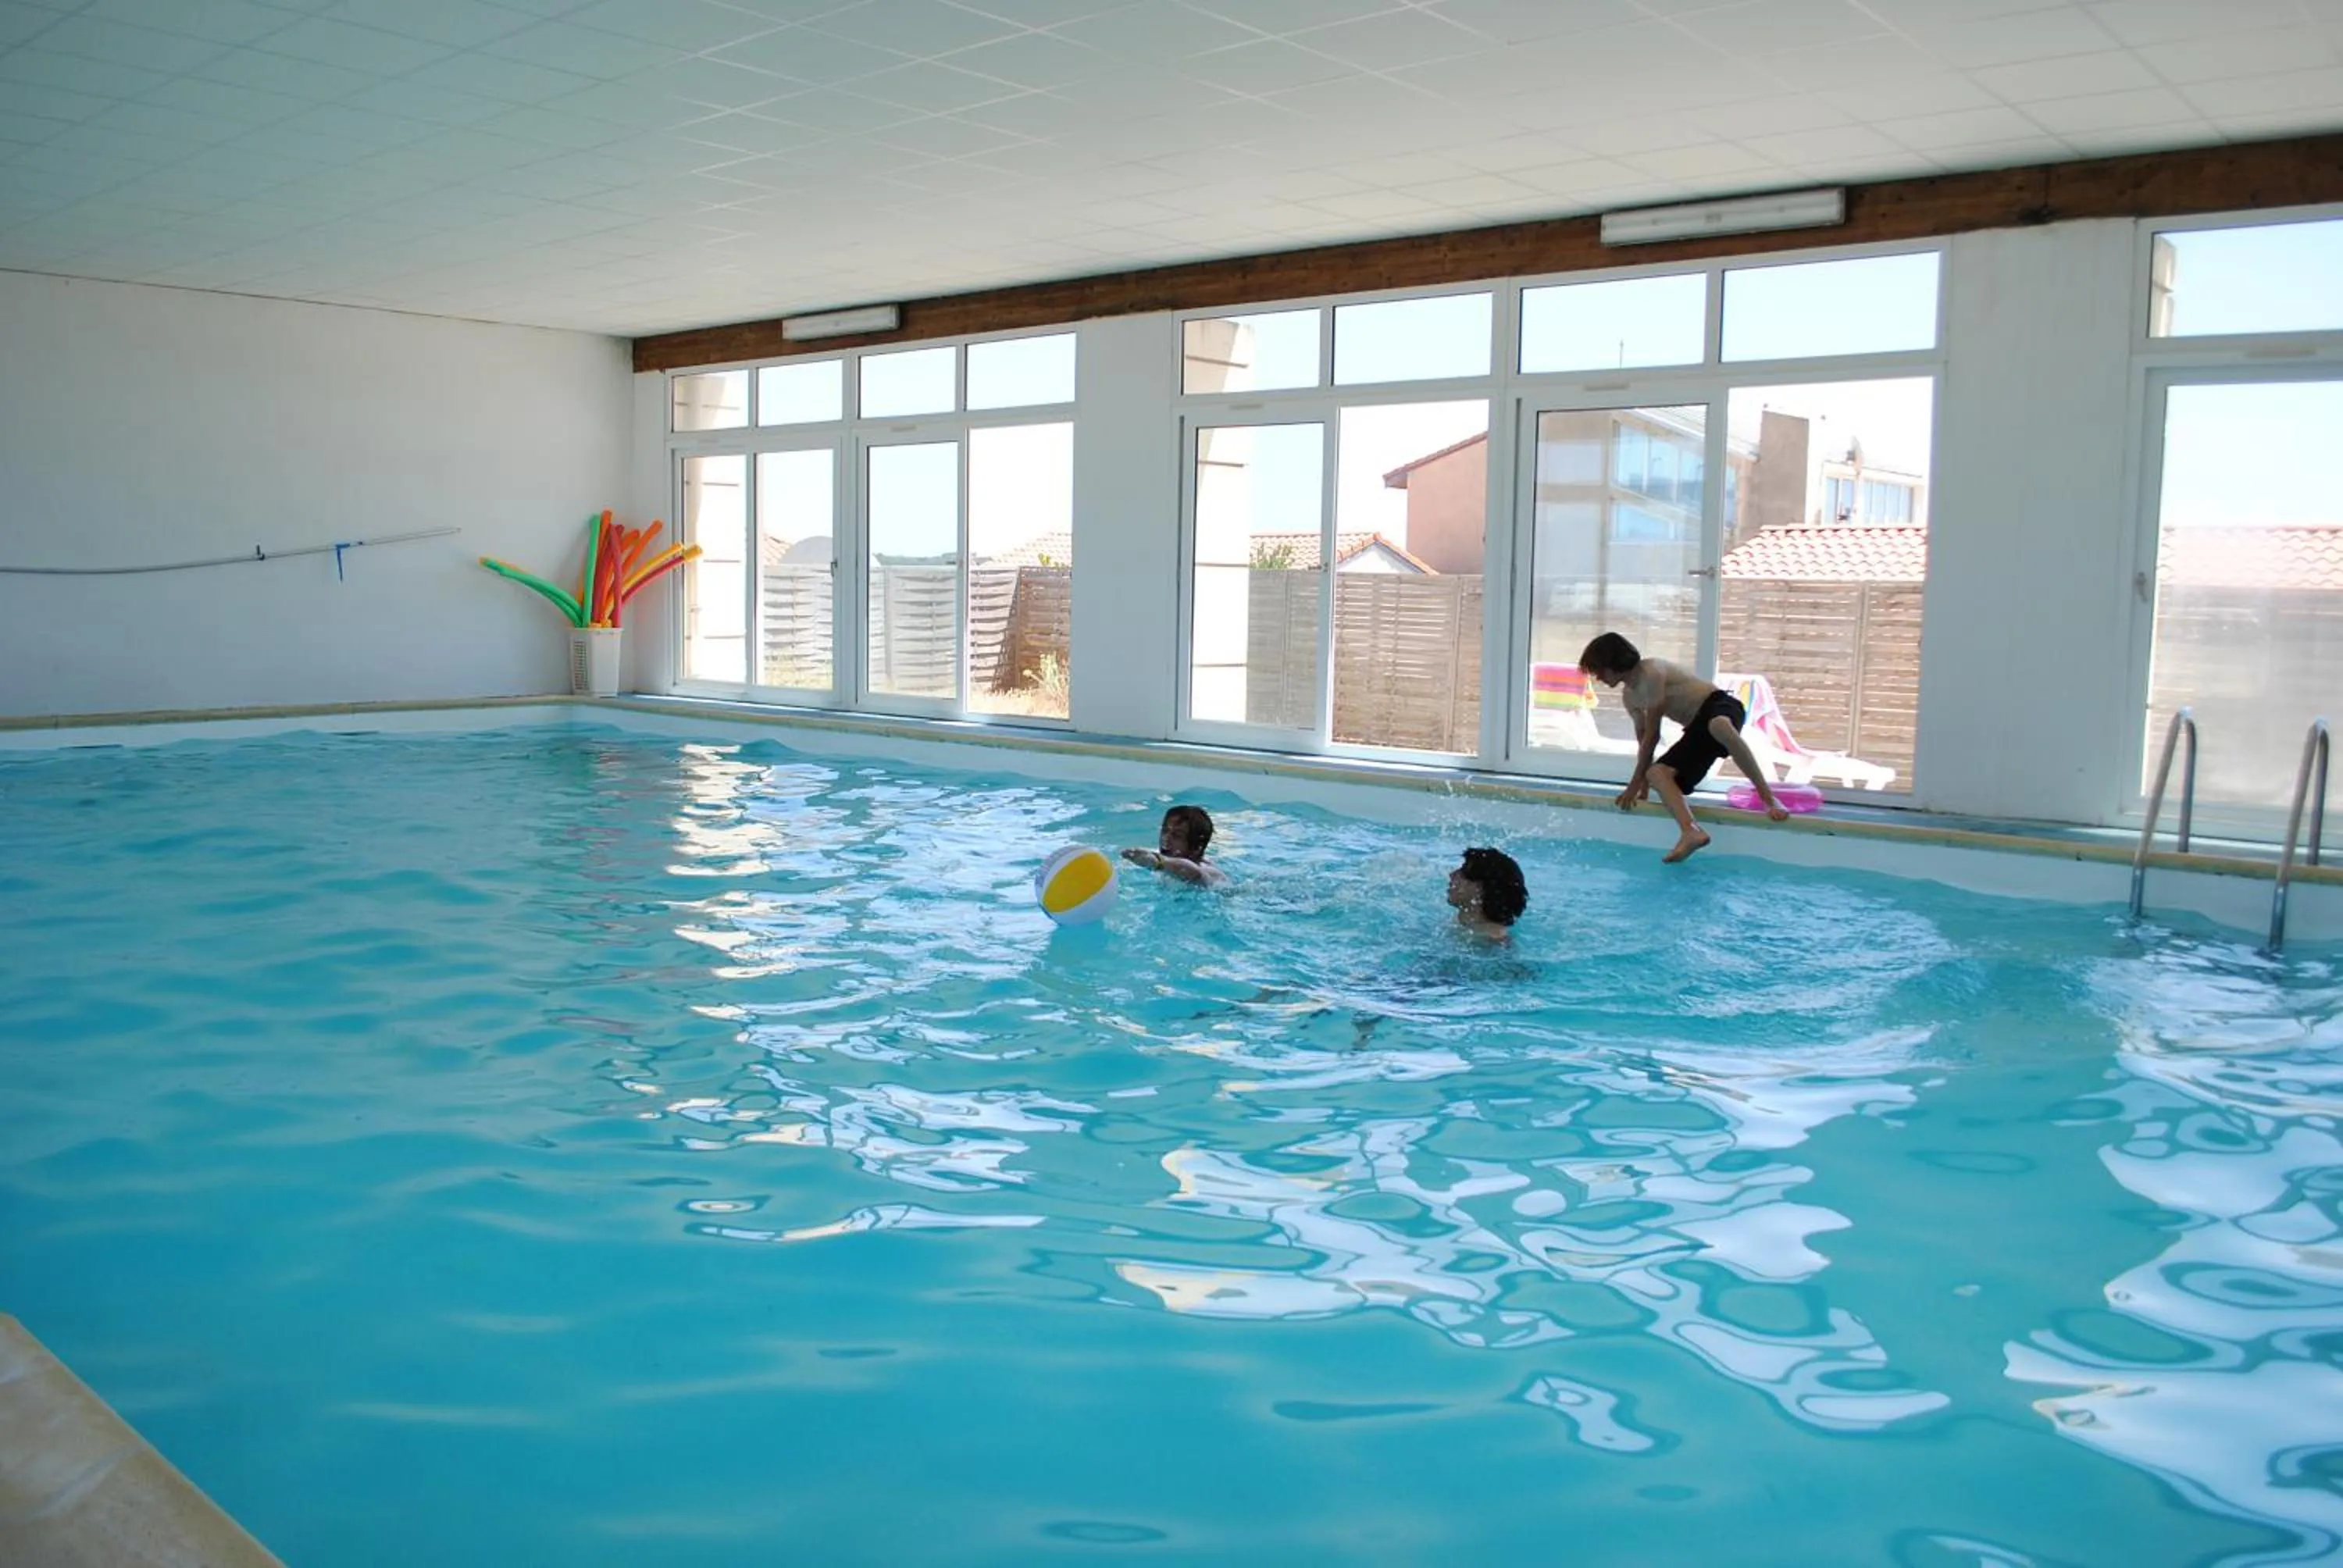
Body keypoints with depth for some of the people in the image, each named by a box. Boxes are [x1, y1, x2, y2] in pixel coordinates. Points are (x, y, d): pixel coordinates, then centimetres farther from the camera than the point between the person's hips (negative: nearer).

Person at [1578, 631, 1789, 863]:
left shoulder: (1652, 673, -16)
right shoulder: (1629, 697, 12)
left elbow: (1652, 735, -14)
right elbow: (1642, 738, 22)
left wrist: (1635, 783, -10)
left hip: (1720, 706, -8)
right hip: (1698, 731, 8)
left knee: (1717, 726, -45)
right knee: (1657, 773, -16)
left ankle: (1769, 798, -36)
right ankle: (1690, 831, -39)